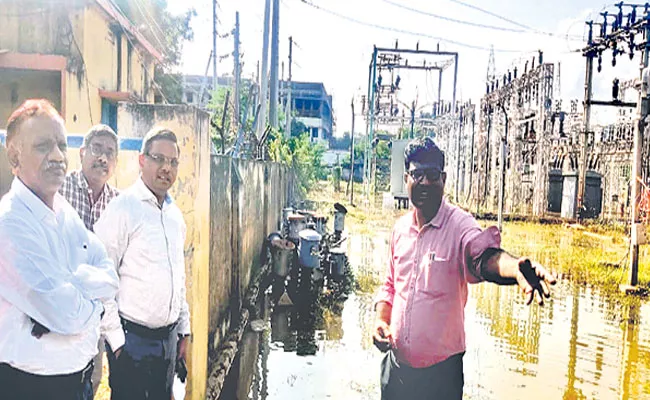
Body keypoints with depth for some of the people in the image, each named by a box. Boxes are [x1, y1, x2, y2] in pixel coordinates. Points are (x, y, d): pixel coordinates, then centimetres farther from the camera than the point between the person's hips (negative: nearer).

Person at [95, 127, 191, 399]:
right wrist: (115, 338, -14)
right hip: (132, 338, -6)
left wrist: (184, 329, 14)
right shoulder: (123, 208, -14)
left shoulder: (175, 213, 8)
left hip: (169, 336, 7)